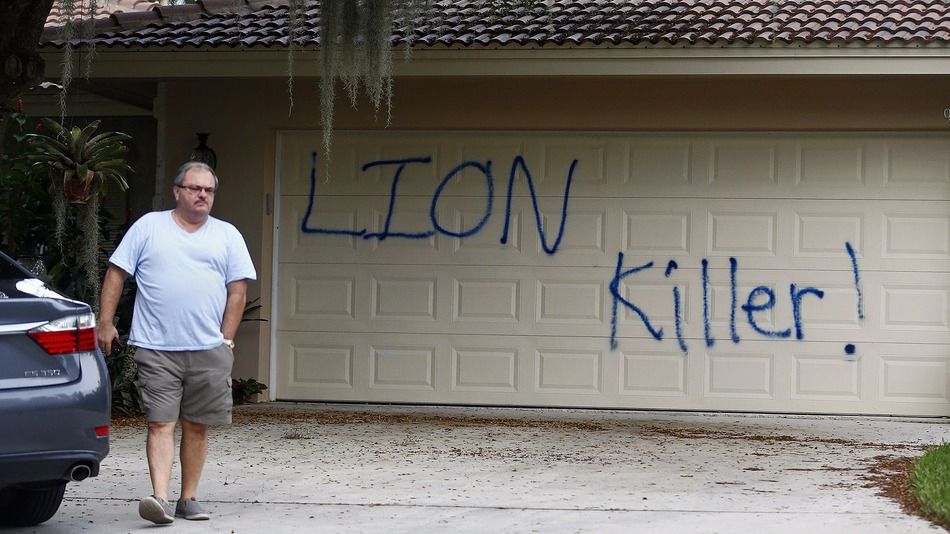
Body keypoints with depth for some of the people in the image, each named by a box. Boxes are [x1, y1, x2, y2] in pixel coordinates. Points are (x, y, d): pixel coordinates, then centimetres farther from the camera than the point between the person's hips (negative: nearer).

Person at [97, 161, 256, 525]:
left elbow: (237, 290, 9)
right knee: (160, 424, -9)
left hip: (208, 350, 2)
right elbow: (116, 275, 7)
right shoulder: (148, 226, 7)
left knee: (196, 426, 6)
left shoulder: (227, 236, 12)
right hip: (157, 349, -2)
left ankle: (189, 498, 15)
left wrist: (225, 340, 1)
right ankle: (160, 499, -17)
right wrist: (105, 322, -1)